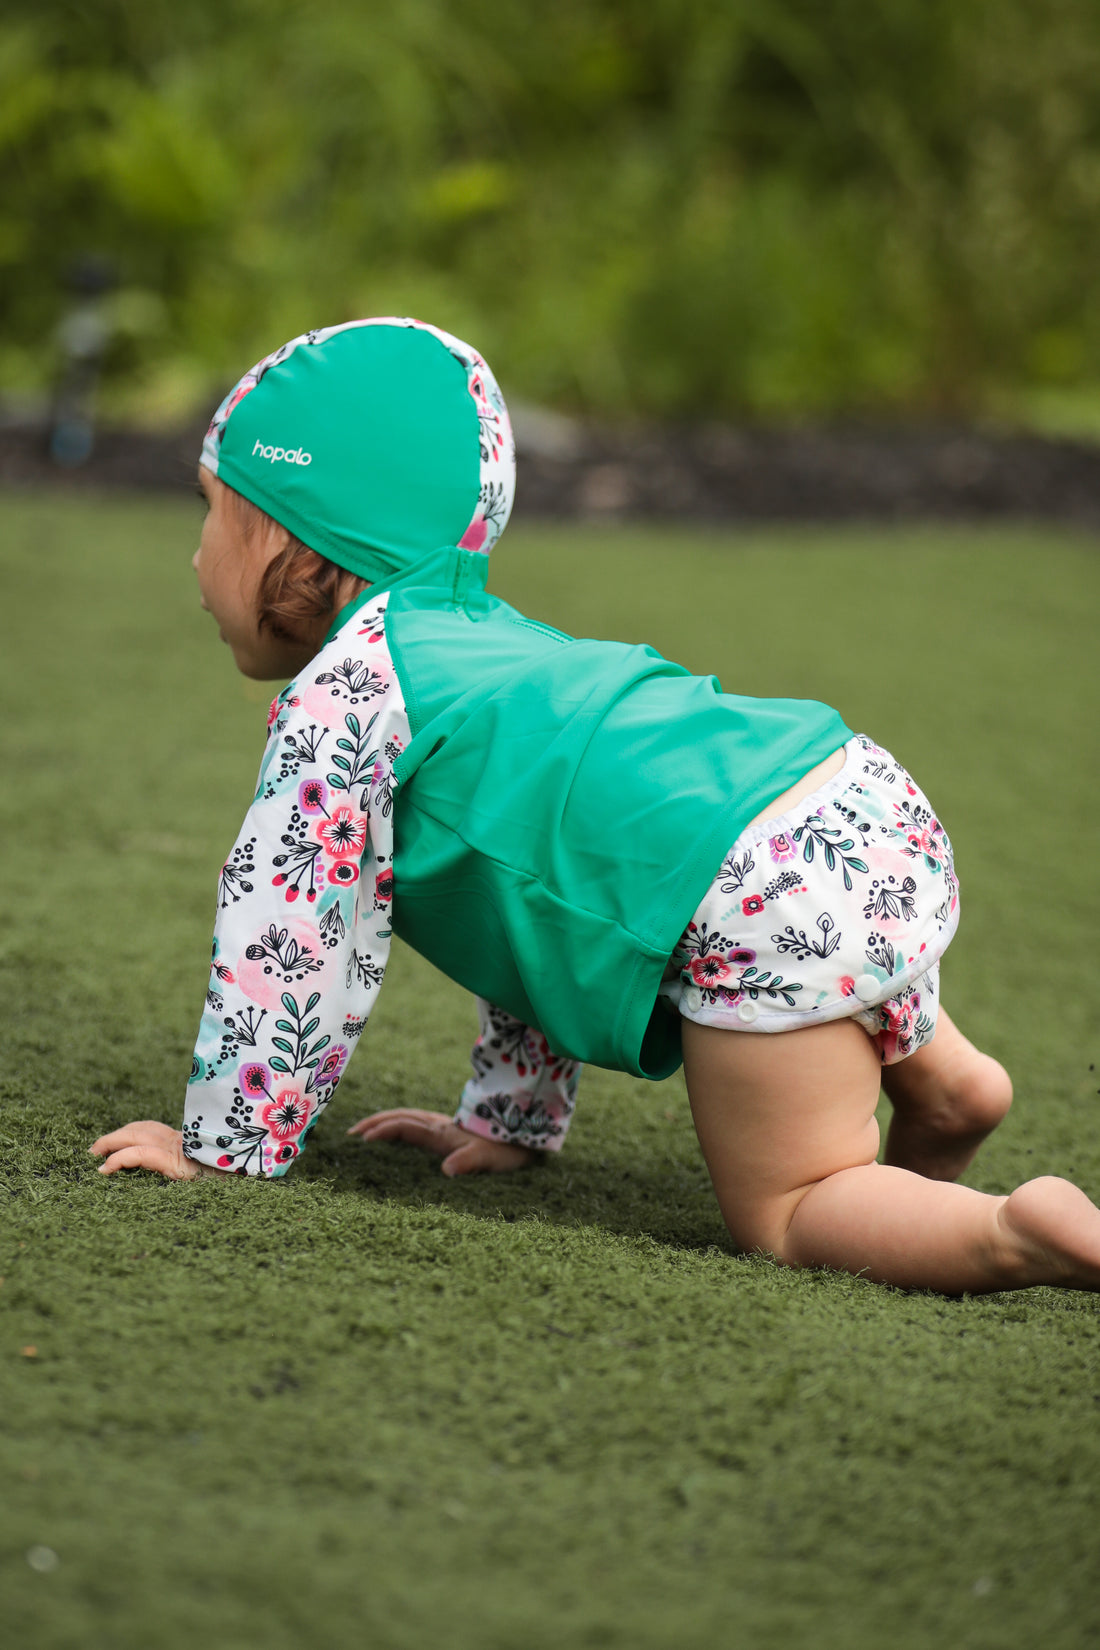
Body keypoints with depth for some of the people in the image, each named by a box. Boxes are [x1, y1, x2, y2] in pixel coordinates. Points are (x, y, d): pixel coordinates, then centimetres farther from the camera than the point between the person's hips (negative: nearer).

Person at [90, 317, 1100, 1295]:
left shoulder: (338, 695, 1)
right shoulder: (477, 639, 30)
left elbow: (284, 938, -1)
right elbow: (531, 891, 37)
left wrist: (224, 1146, 10)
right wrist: (509, 1122, 39)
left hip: (772, 900, -10)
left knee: (785, 1213, -2)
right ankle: (942, 1085, 27)